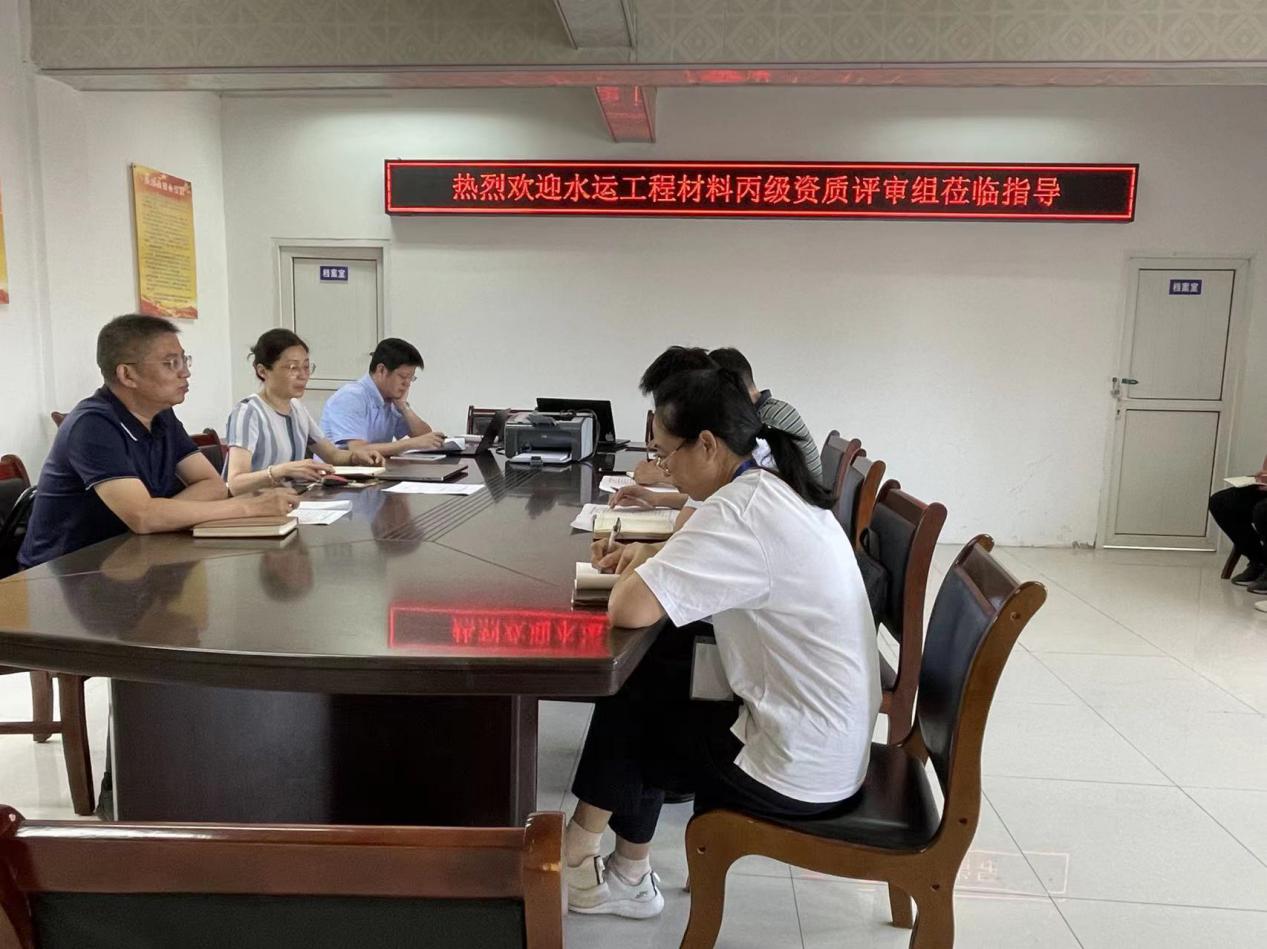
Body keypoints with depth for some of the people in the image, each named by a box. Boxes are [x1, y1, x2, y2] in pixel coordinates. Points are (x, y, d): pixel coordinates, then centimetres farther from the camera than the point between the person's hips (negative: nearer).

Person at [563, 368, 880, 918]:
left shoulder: (739, 510, -25)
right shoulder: (776, 489, 4)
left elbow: (629, 609, -32)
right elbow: (713, 560, 22)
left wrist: (636, 572, -9)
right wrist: (653, 556, 3)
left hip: (798, 769, -8)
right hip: (831, 740, 9)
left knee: (626, 713, 8)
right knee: (648, 688, 17)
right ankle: (628, 876, 30)